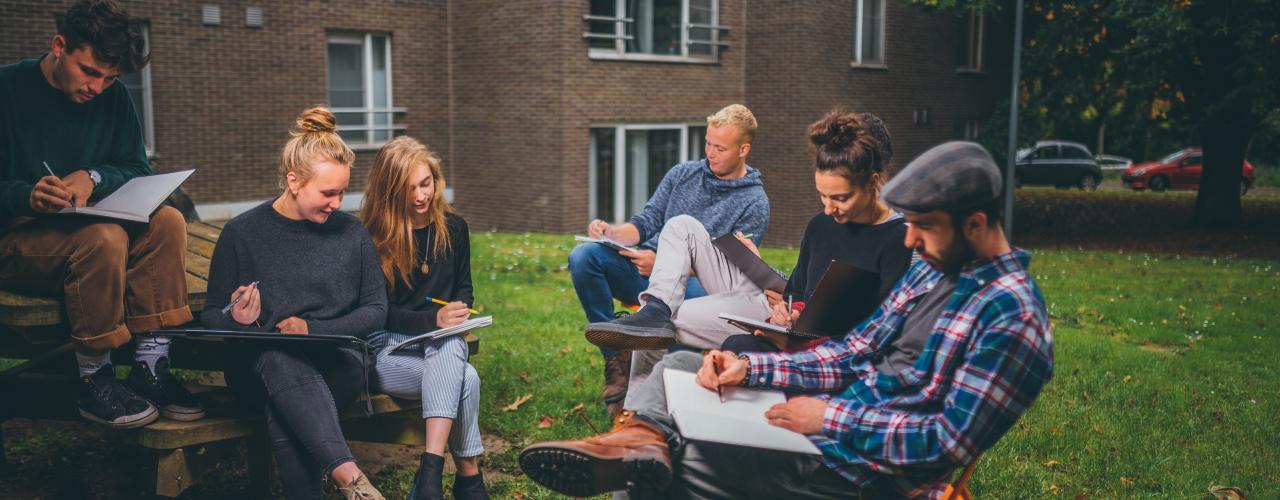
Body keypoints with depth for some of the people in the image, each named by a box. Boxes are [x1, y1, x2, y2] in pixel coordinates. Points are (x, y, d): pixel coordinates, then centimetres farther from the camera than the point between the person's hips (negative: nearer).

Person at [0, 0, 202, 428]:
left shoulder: (113, 99, 7)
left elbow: (138, 172, 6)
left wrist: (93, 177, -15)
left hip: (84, 229, 5)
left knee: (166, 221, -24)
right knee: (103, 238, -35)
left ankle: (150, 368, -24)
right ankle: (94, 382, -22)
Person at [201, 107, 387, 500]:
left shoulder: (351, 231, 10)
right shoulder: (242, 233, 4)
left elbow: (376, 310, 10)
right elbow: (211, 317, 8)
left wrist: (313, 330, -6)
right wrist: (237, 321, -17)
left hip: (336, 363, 1)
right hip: (259, 369, -1)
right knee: (281, 360, -39)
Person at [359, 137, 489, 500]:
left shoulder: (453, 228, 8)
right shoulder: (372, 239, -5)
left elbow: (464, 287, 19)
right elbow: (380, 313, -8)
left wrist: (459, 309, -6)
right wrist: (434, 319, -23)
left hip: (443, 341, 3)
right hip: (387, 348, -3)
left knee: (449, 345, -38)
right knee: (465, 379, -34)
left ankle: (431, 470, -45)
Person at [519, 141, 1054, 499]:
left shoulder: (1012, 316, -17)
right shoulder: (931, 268, 10)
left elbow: (952, 440, -22)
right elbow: (854, 353, 9)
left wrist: (832, 418, -20)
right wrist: (748, 367, -4)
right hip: (833, 411, 10)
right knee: (675, 364, 2)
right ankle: (644, 438, -22)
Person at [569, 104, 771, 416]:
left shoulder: (754, 204, 1)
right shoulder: (682, 174, 16)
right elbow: (647, 221, 15)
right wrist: (611, 233, -9)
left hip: (694, 284, -5)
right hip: (644, 270, 5)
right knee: (583, 256, -22)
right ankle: (617, 357, -17)